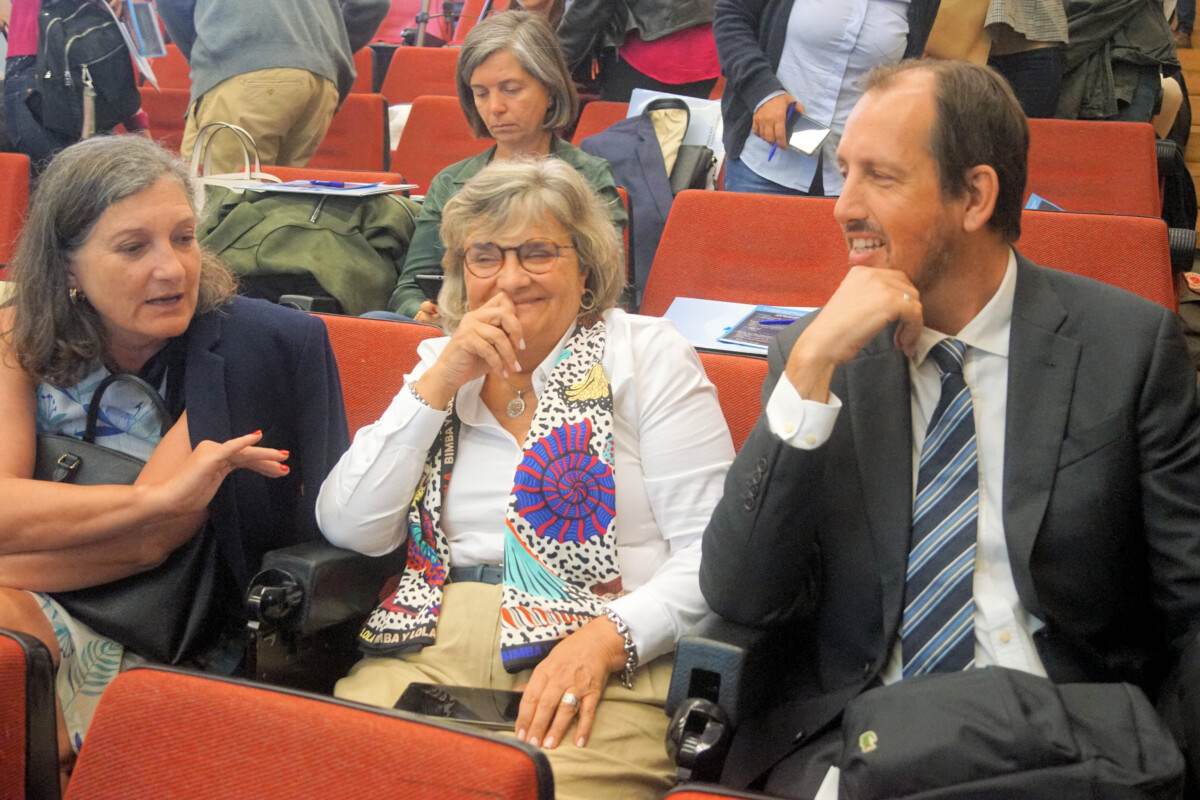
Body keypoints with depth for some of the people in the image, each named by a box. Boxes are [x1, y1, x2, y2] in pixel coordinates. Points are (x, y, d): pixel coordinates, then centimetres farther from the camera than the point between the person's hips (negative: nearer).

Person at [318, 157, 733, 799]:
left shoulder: (647, 355, 5)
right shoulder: (439, 366, 17)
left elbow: (711, 549, -3)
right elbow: (348, 529, 5)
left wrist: (605, 639, -19)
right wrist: (440, 381, 0)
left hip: (602, 667, -3)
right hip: (428, 649, 3)